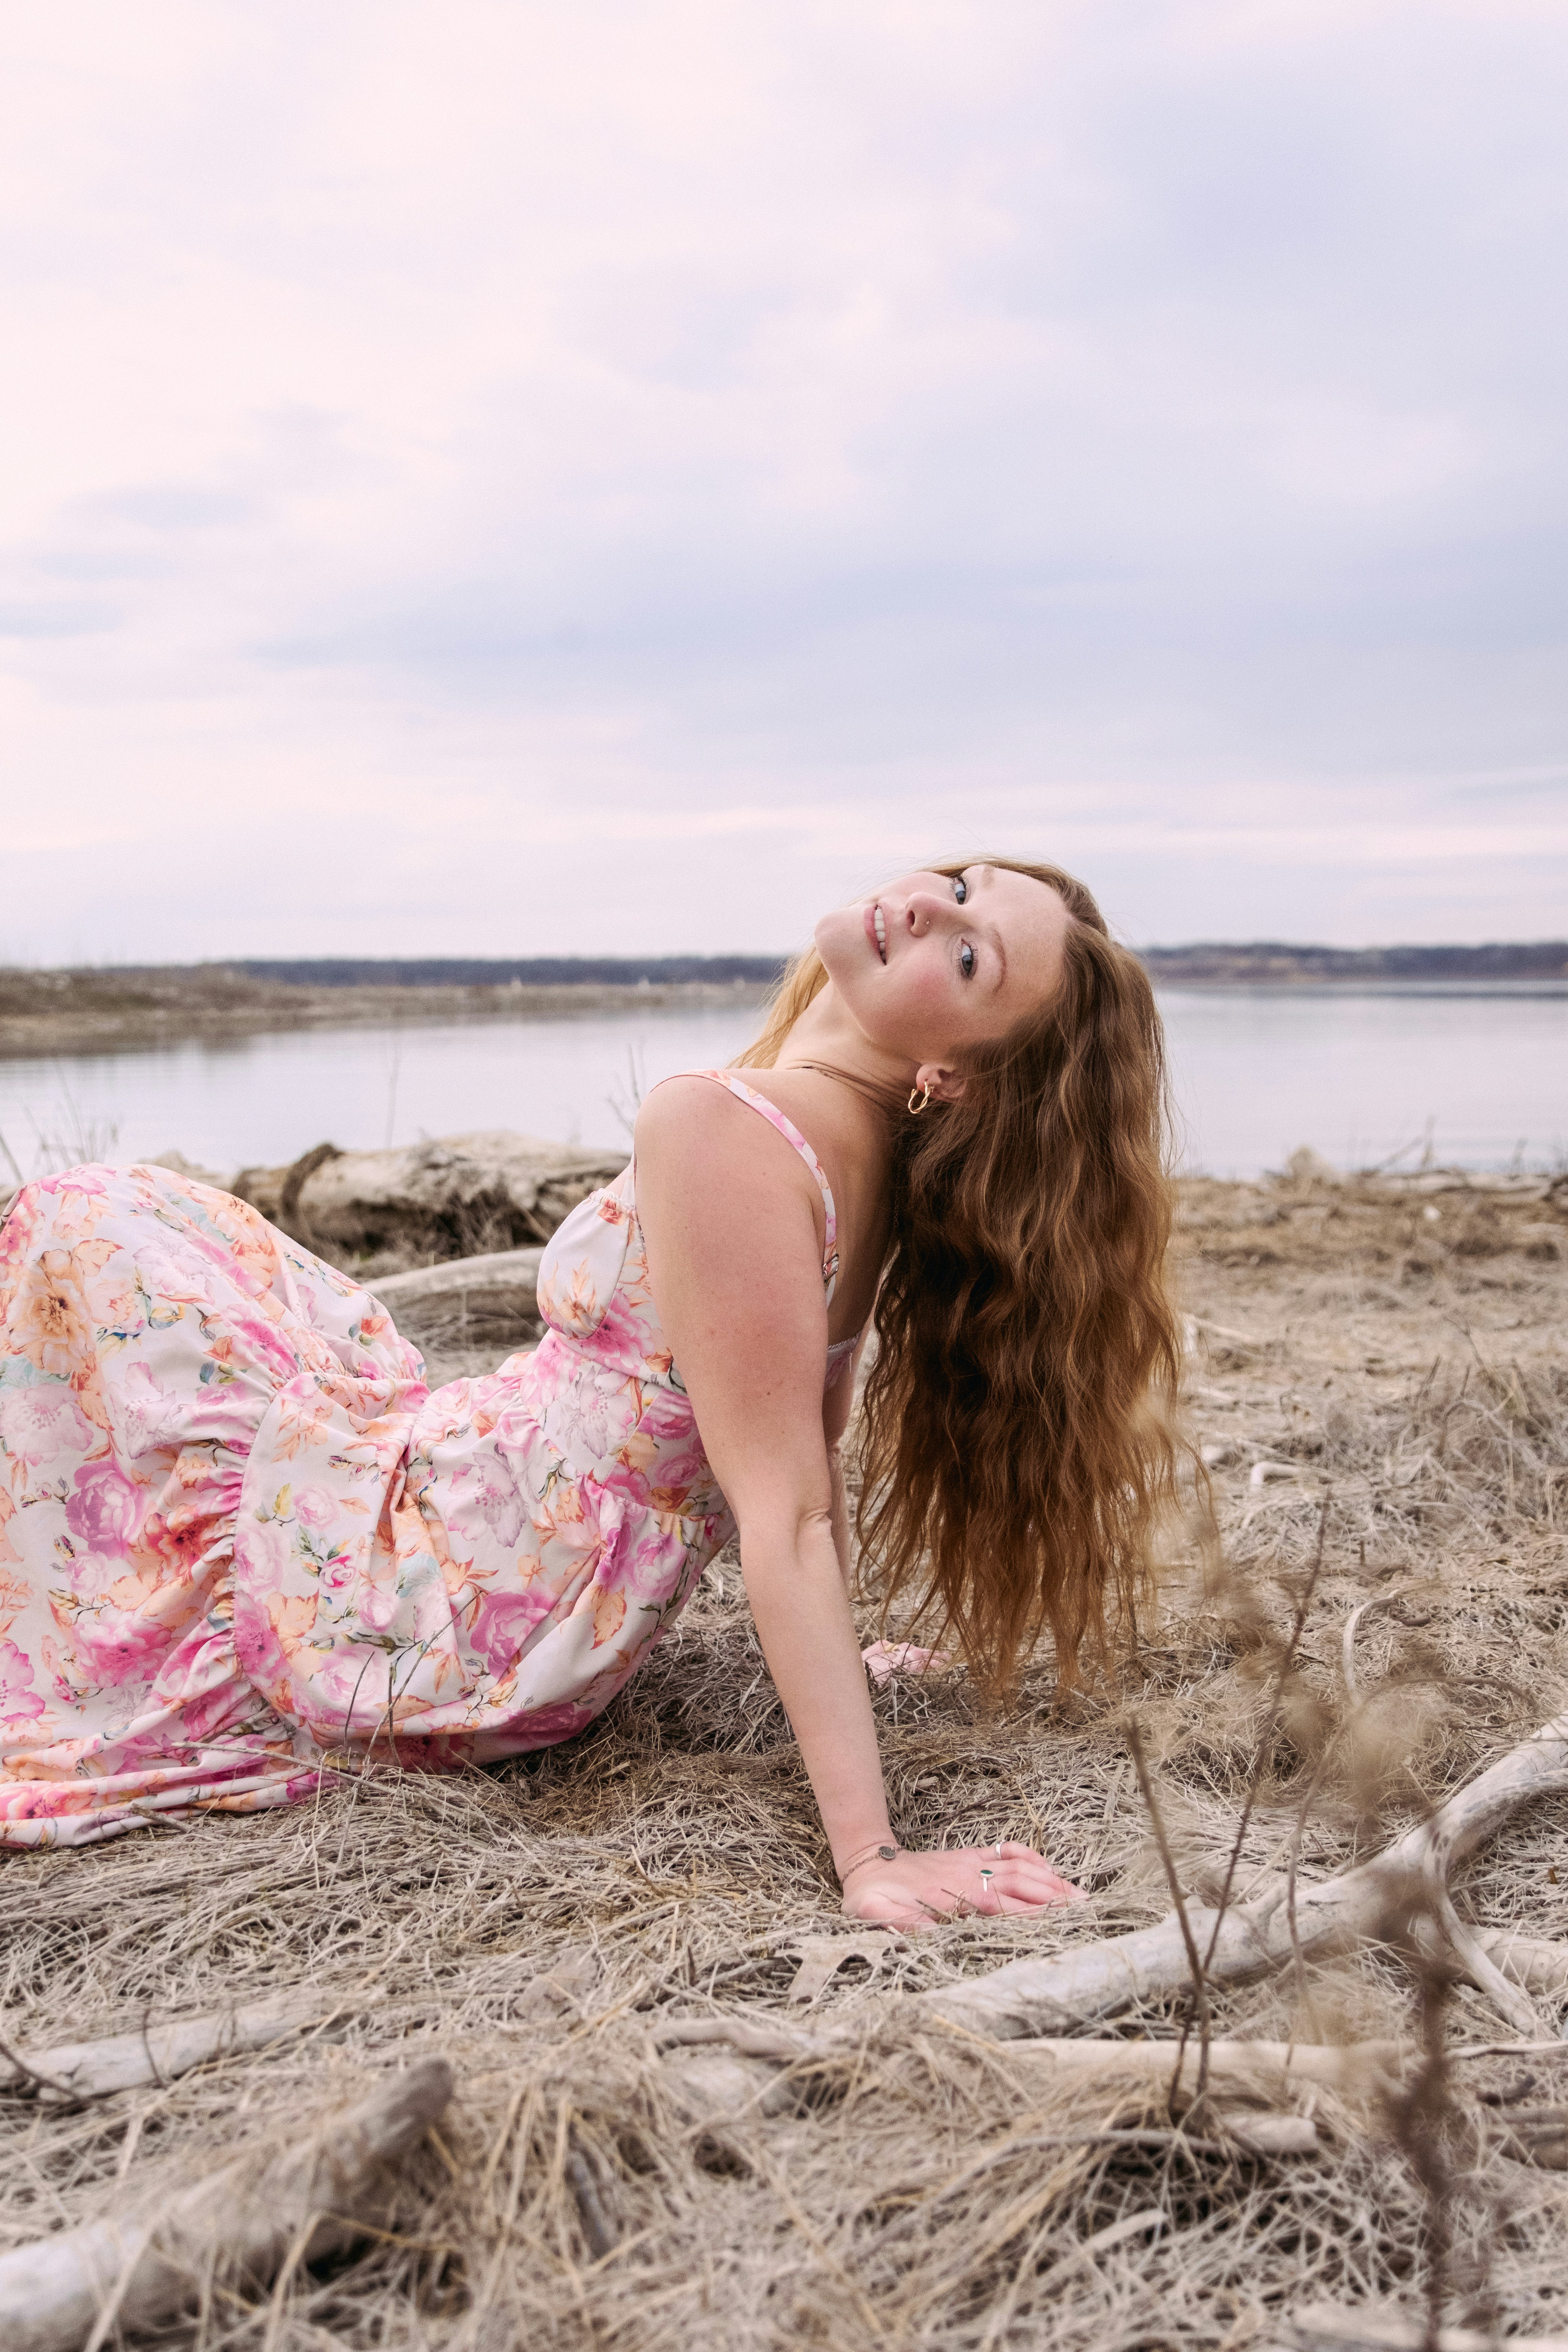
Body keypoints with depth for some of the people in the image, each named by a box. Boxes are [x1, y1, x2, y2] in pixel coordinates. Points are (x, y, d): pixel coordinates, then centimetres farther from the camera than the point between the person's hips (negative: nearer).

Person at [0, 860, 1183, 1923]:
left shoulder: (713, 1129, -30)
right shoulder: (862, 1147, -5)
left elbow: (788, 1512, -31)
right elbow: (804, 1437, 4)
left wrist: (869, 1854, -32)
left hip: (432, 1628, -8)